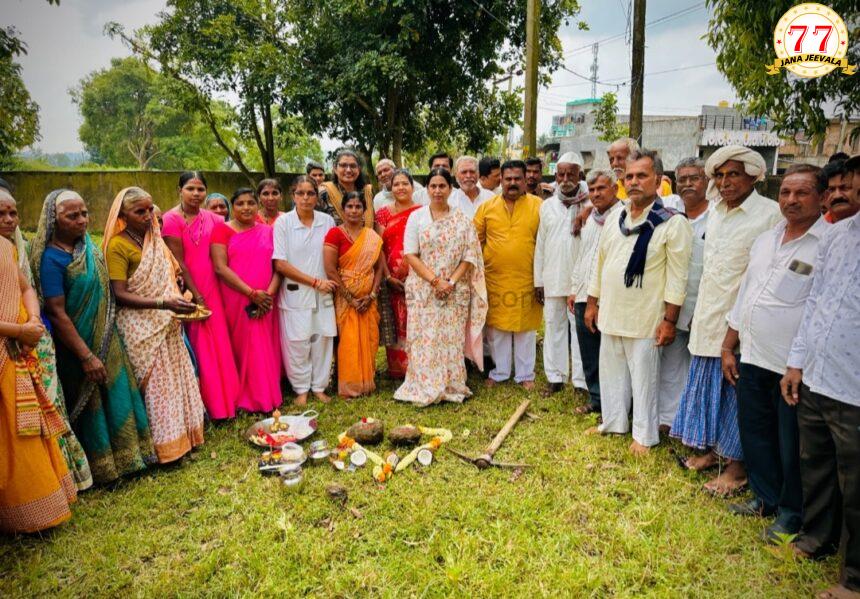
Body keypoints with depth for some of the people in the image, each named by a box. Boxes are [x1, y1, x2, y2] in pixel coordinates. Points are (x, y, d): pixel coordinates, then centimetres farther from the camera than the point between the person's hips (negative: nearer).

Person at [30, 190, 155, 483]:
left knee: (115, 394, 16)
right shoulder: (51, 258, -20)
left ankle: (122, 456, 32)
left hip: (106, 340, 7)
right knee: (89, 404, 7)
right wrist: (86, 356, -20)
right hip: (78, 344, -7)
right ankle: (99, 468, 25)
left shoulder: (87, 245, 2)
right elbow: (56, 314, -21)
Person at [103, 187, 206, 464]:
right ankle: (164, 446, 11)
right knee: (156, 384, -1)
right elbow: (119, 295, -17)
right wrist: (163, 303, -26)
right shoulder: (117, 246, -11)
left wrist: (181, 299, 4)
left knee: (177, 378, 11)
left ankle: (182, 435, 24)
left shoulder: (155, 240, 11)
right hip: (141, 327, -7)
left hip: (167, 324, 7)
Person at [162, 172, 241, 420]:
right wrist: (196, 295, -12)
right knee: (197, 348, 2)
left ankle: (224, 399, 22)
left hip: (211, 288, 5)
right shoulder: (171, 219, -8)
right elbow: (178, 262, -11)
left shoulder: (211, 218, 7)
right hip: (188, 291, -5)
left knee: (219, 344, 8)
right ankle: (201, 406, 15)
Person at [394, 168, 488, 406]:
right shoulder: (416, 217, 2)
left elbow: (469, 256, 2)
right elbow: (410, 255, -4)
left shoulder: (462, 219, 6)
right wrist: (435, 280, -12)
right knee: (424, 339, 0)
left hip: (455, 292, 1)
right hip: (423, 290, -1)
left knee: (452, 339, 4)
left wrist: (452, 281, -11)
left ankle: (452, 388, 15)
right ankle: (423, 388, 10)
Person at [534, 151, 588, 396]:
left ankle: (581, 380, 12)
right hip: (552, 279, 4)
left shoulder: (590, 205, -2)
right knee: (553, 327, 10)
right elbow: (540, 245, 10)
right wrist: (538, 280, 9)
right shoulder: (547, 205, 9)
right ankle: (555, 377, 22)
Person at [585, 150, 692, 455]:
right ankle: (613, 422, 35)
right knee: (611, 373, 17)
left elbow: (677, 277, -12)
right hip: (610, 315, 6)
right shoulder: (615, 220, 8)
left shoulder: (673, 223, -11)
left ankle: (644, 435, 23)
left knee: (643, 378, 6)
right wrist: (592, 303, 13)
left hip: (645, 320, -6)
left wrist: (669, 320, -13)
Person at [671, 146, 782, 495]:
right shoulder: (715, 212, 11)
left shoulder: (771, 214, -12)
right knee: (708, 384, 15)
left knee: (737, 392, 4)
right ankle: (711, 449, 33)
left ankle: (737, 466, 19)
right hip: (708, 319, 7)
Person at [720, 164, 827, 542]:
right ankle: (765, 497, 37)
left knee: (792, 446, 8)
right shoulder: (764, 241, 10)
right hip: (751, 358, 7)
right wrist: (728, 347, 14)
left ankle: (791, 512, 29)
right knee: (754, 432, 17)